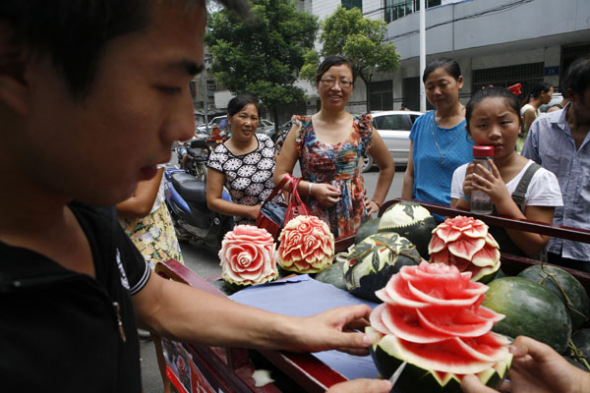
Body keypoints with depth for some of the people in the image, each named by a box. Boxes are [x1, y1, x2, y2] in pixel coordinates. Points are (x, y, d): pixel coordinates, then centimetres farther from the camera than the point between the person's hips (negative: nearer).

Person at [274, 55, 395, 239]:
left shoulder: (363, 127, 5)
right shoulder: (301, 128, 1)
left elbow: (388, 166, 19)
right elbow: (280, 176, 1)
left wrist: (377, 201, 10)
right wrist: (312, 188, -12)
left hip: (355, 220, 1)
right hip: (314, 221, -1)